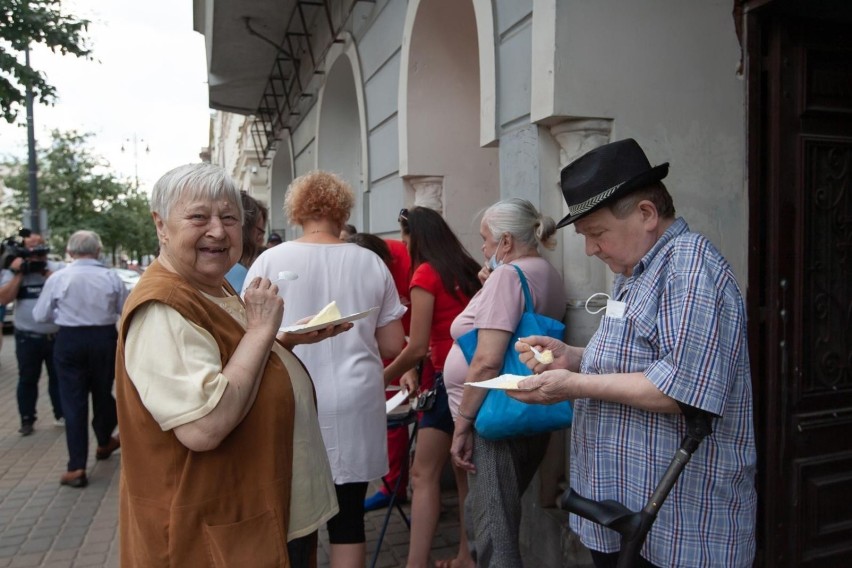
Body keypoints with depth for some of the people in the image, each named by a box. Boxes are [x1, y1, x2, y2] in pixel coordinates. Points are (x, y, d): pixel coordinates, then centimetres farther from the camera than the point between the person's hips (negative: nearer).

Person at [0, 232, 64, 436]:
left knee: (58, 376, 11)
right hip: (28, 338, 0)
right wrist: (18, 274, -14)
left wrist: (46, 272, -15)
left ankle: (61, 414, 24)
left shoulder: (58, 268, 1)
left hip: (57, 336, 1)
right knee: (28, 379, 9)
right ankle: (27, 420, 19)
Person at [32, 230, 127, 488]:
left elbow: (40, 315, 0)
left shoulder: (58, 278, -7)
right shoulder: (111, 277, -6)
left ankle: (76, 467, 2)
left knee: (73, 401, 3)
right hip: (104, 339, 1)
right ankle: (104, 442, 41)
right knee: (102, 393, 20)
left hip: (70, 341, -1)